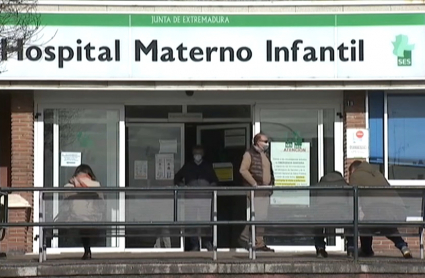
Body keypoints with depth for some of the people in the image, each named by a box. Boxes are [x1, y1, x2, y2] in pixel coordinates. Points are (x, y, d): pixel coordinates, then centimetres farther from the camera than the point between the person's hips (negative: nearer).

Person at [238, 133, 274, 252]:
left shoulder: (265, 155, 20)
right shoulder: (249, 154, -6)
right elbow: (243, 170, -16)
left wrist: (271, 183, 15)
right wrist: (254, 183, -18)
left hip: (266, 191, 9)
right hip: (255, 191, -9)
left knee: (263, 217, 8)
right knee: (258, 216, -10)